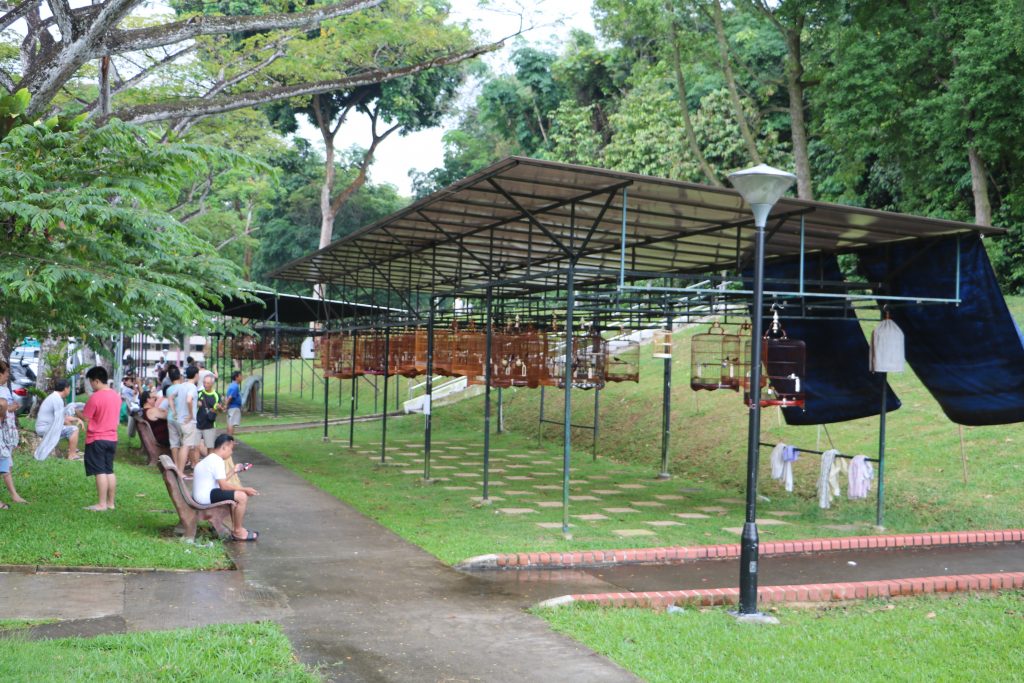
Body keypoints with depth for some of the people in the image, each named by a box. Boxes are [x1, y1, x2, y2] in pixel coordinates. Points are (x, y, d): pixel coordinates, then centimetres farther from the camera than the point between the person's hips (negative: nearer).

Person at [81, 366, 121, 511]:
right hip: (112, 438, 7)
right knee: (109, 471, 11)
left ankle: (102, 504, -5)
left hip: (97, 439, -7)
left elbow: (86, 418, -11)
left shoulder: (95, 397, -16)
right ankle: (110, 502, 13)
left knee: (100, 472, -5)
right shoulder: (116, 395, 7)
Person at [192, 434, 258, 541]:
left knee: (238, 492, 19)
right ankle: (238, 531, -5)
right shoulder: (217, 461, -16)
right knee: (242, 496, -19)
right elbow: (224, 486, -21)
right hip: (206, 496, -11)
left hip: (202, 494, 11)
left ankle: (234, 527, 20)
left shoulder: (210, 459, 18)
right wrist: (245, 489, -14)